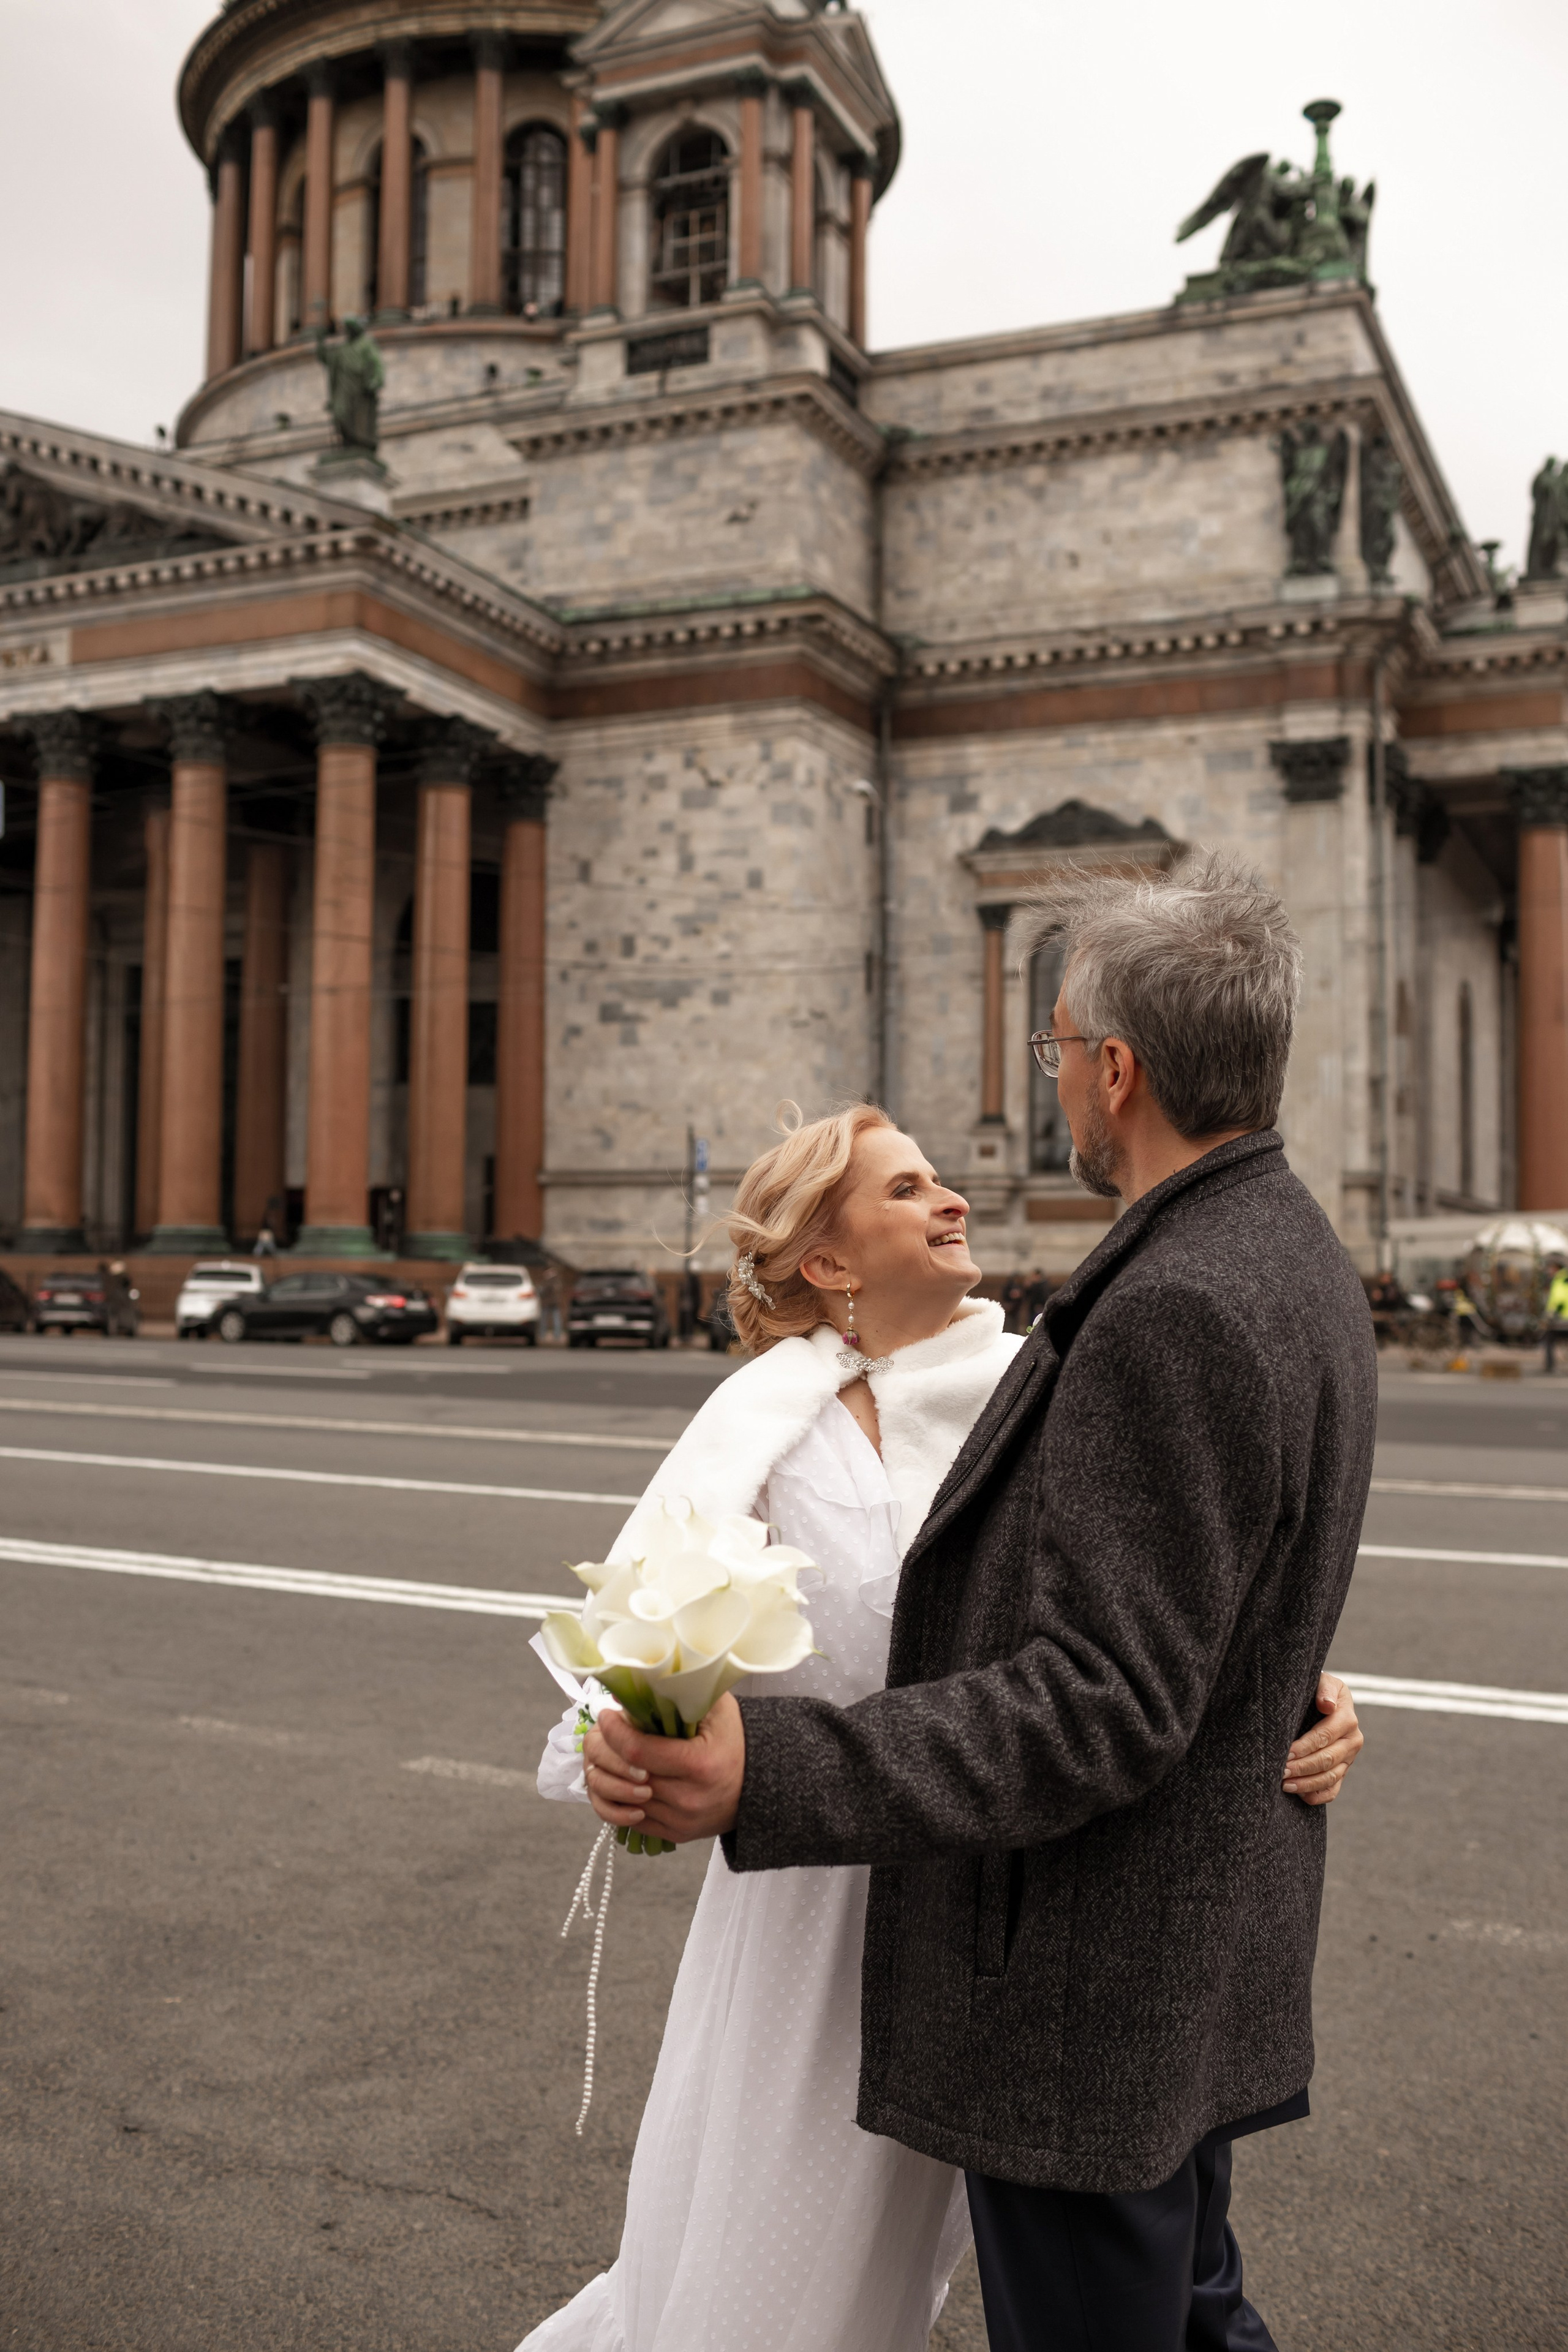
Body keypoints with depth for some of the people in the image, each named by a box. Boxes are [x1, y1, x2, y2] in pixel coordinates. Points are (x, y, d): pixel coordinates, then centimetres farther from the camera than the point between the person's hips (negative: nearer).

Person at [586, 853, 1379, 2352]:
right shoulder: (1291, 1257, 5)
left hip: (1091, 1989, -10)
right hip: (1209, 1954, 10)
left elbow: (1101, 1706, -31)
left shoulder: (1178, 1310, -28)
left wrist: (766, 1774, -35)